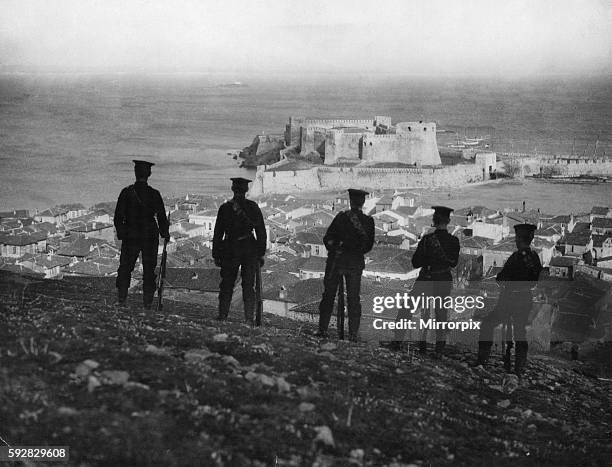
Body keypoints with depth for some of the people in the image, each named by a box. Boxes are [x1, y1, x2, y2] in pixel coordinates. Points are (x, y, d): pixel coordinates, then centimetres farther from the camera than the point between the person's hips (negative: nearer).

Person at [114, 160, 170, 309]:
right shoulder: (154, 194, -6)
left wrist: (121, 233, 9)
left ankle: (121, 299, 7)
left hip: (130, 237, 0)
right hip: (150, 238, 0)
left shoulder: (126, 192, -7)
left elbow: (118, 217, -4)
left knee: (125, 267, 11)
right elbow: (162, 217, -2)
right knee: (149, 269, 8)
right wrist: (165, 234, 12)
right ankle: (147, 302, 6)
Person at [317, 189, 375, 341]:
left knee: (328, 295, 9)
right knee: (353, 299, 9)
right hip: (356, 263, 1)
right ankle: (353, 333, 6)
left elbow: (327, 239, -6)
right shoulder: (368, 221, -5)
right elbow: (369, 246, 2)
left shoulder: (341, 217, -9)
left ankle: (322, 329, 9)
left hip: (336, 260, -1)